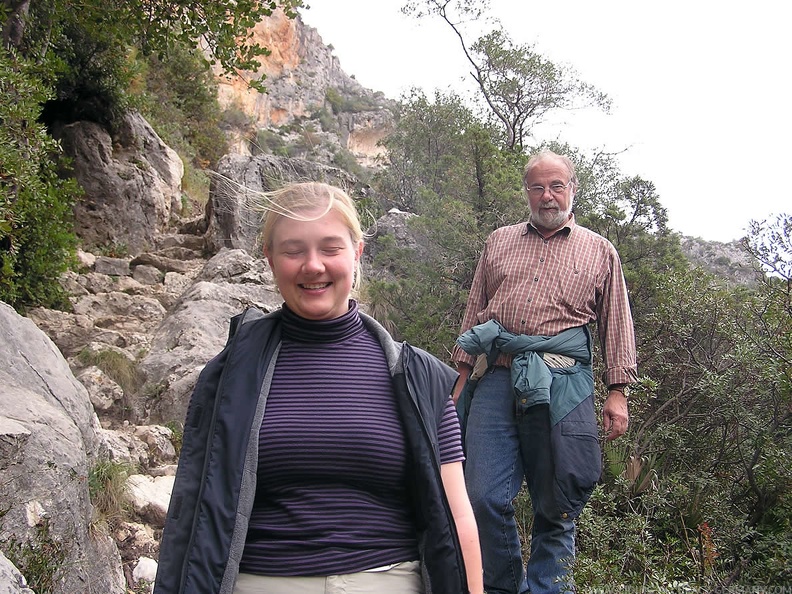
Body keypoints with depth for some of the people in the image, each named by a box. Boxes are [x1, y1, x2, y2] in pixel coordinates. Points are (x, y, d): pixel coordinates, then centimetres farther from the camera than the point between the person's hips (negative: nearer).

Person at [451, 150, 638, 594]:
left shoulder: (600, 252, 14)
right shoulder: (499, 243, 19)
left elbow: (617, 326, 11)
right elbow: (475, 311, 20)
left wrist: (618, 392, 3)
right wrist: (463, 374, 14)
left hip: (562, 385, -1)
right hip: (495, 379, 2)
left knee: (558, 506, 2)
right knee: (484, 497, -3)